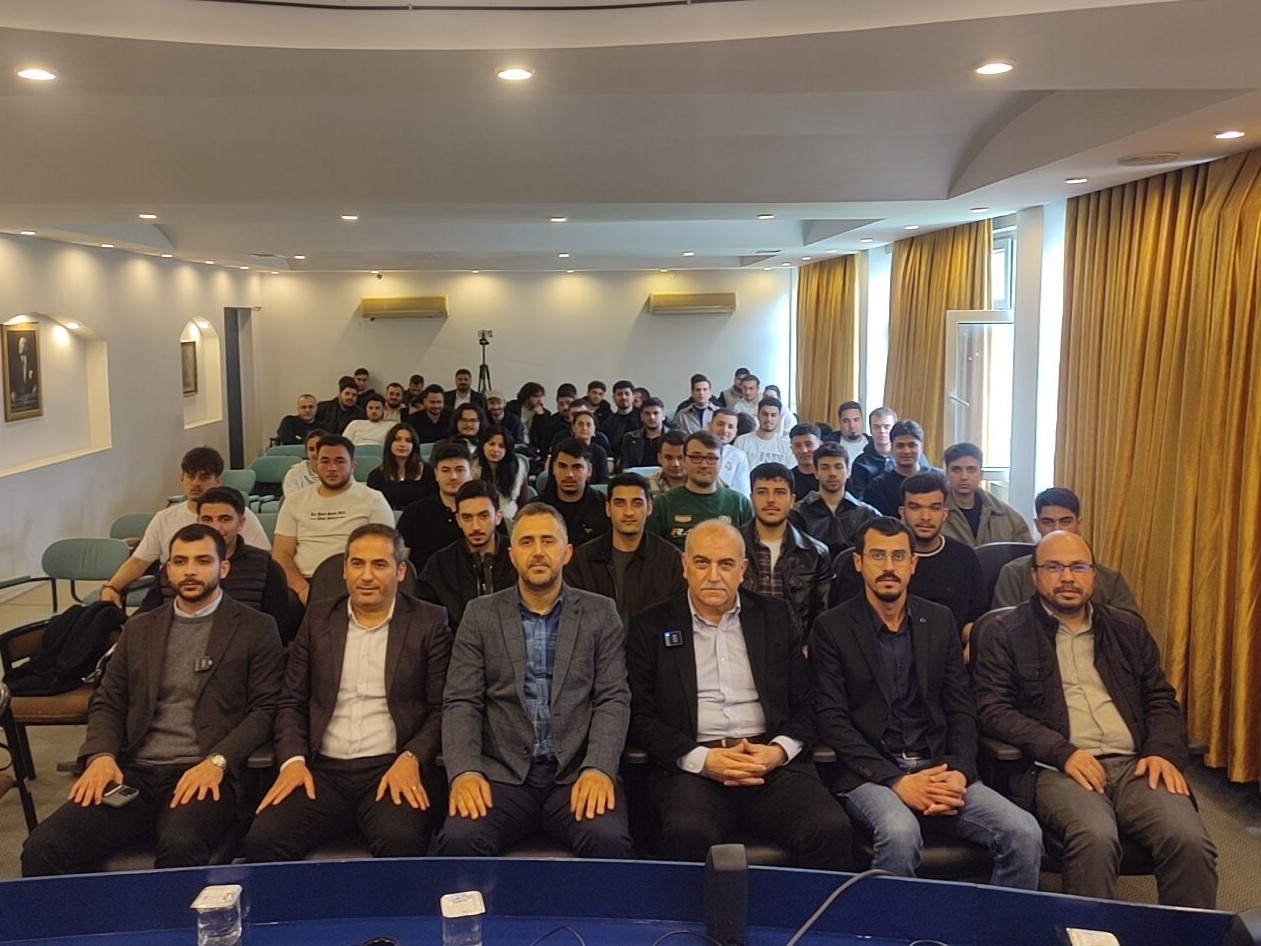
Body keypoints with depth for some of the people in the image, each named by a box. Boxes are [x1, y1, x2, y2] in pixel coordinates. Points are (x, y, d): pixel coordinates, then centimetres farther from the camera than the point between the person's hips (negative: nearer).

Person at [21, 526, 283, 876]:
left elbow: (265, 709, 0)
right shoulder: (139, 628, 20)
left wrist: (217, 762, -14)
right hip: (134, 771, 4)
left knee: (180, 848, -35)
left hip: (204, 773, -4)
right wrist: (101, 755, -2)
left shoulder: (256, 628, 7)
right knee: (42, 848, -20)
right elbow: (107, 702, 18)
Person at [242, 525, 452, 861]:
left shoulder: (430, 621, 6)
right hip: (322, 770, 3)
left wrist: (411, 759, -14)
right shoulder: (318, 617, 14)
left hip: (391, 770, -2)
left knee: (401, 842, -33)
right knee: (262, 840, -25)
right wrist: (293, 759, -3)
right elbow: (291, 702, 14)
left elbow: (441, 708, 3)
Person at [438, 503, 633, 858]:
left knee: (609, 840, -30)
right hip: (502, 774, 1)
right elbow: (461, 702, 5)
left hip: (577, 774, 0)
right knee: (459, 840, -27)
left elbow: (614, 699, 2)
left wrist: (599, 769, -15)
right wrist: (464, 771, -13)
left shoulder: (600, 613, 9)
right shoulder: (481, 614, 10)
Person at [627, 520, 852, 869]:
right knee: (687, 834, -33)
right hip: (692, 765, -2)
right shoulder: (651, 627, 10)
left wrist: (779, 751, -6)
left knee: (831, 829, -25)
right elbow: (640, 717, 4)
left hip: (773, 761, 2)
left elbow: (806, 702, 14)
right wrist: (702, 759, -10)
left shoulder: (775, 616, 16)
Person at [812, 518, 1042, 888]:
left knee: (1024, 833, -19)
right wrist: (897, 781, -16)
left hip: (938, 770, 4)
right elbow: (831, 720, -6)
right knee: (900, 834, -35)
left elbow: (961, 708, 12)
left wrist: (959, 773, -7)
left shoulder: (939, 621, 13)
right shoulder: (832, 628, 0)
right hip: (870, 774, -4)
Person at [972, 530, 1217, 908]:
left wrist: (1164, 752, -1)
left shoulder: (1128, 628, 22)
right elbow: (992, 709, -1)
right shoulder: (1005, 633, 8)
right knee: (1096, 839, -34)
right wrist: (1063, 752, -14)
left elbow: (1161, 700, 21)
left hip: (1135, 766, 4)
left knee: (1191, 843, -24)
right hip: (1057, 770, -4)